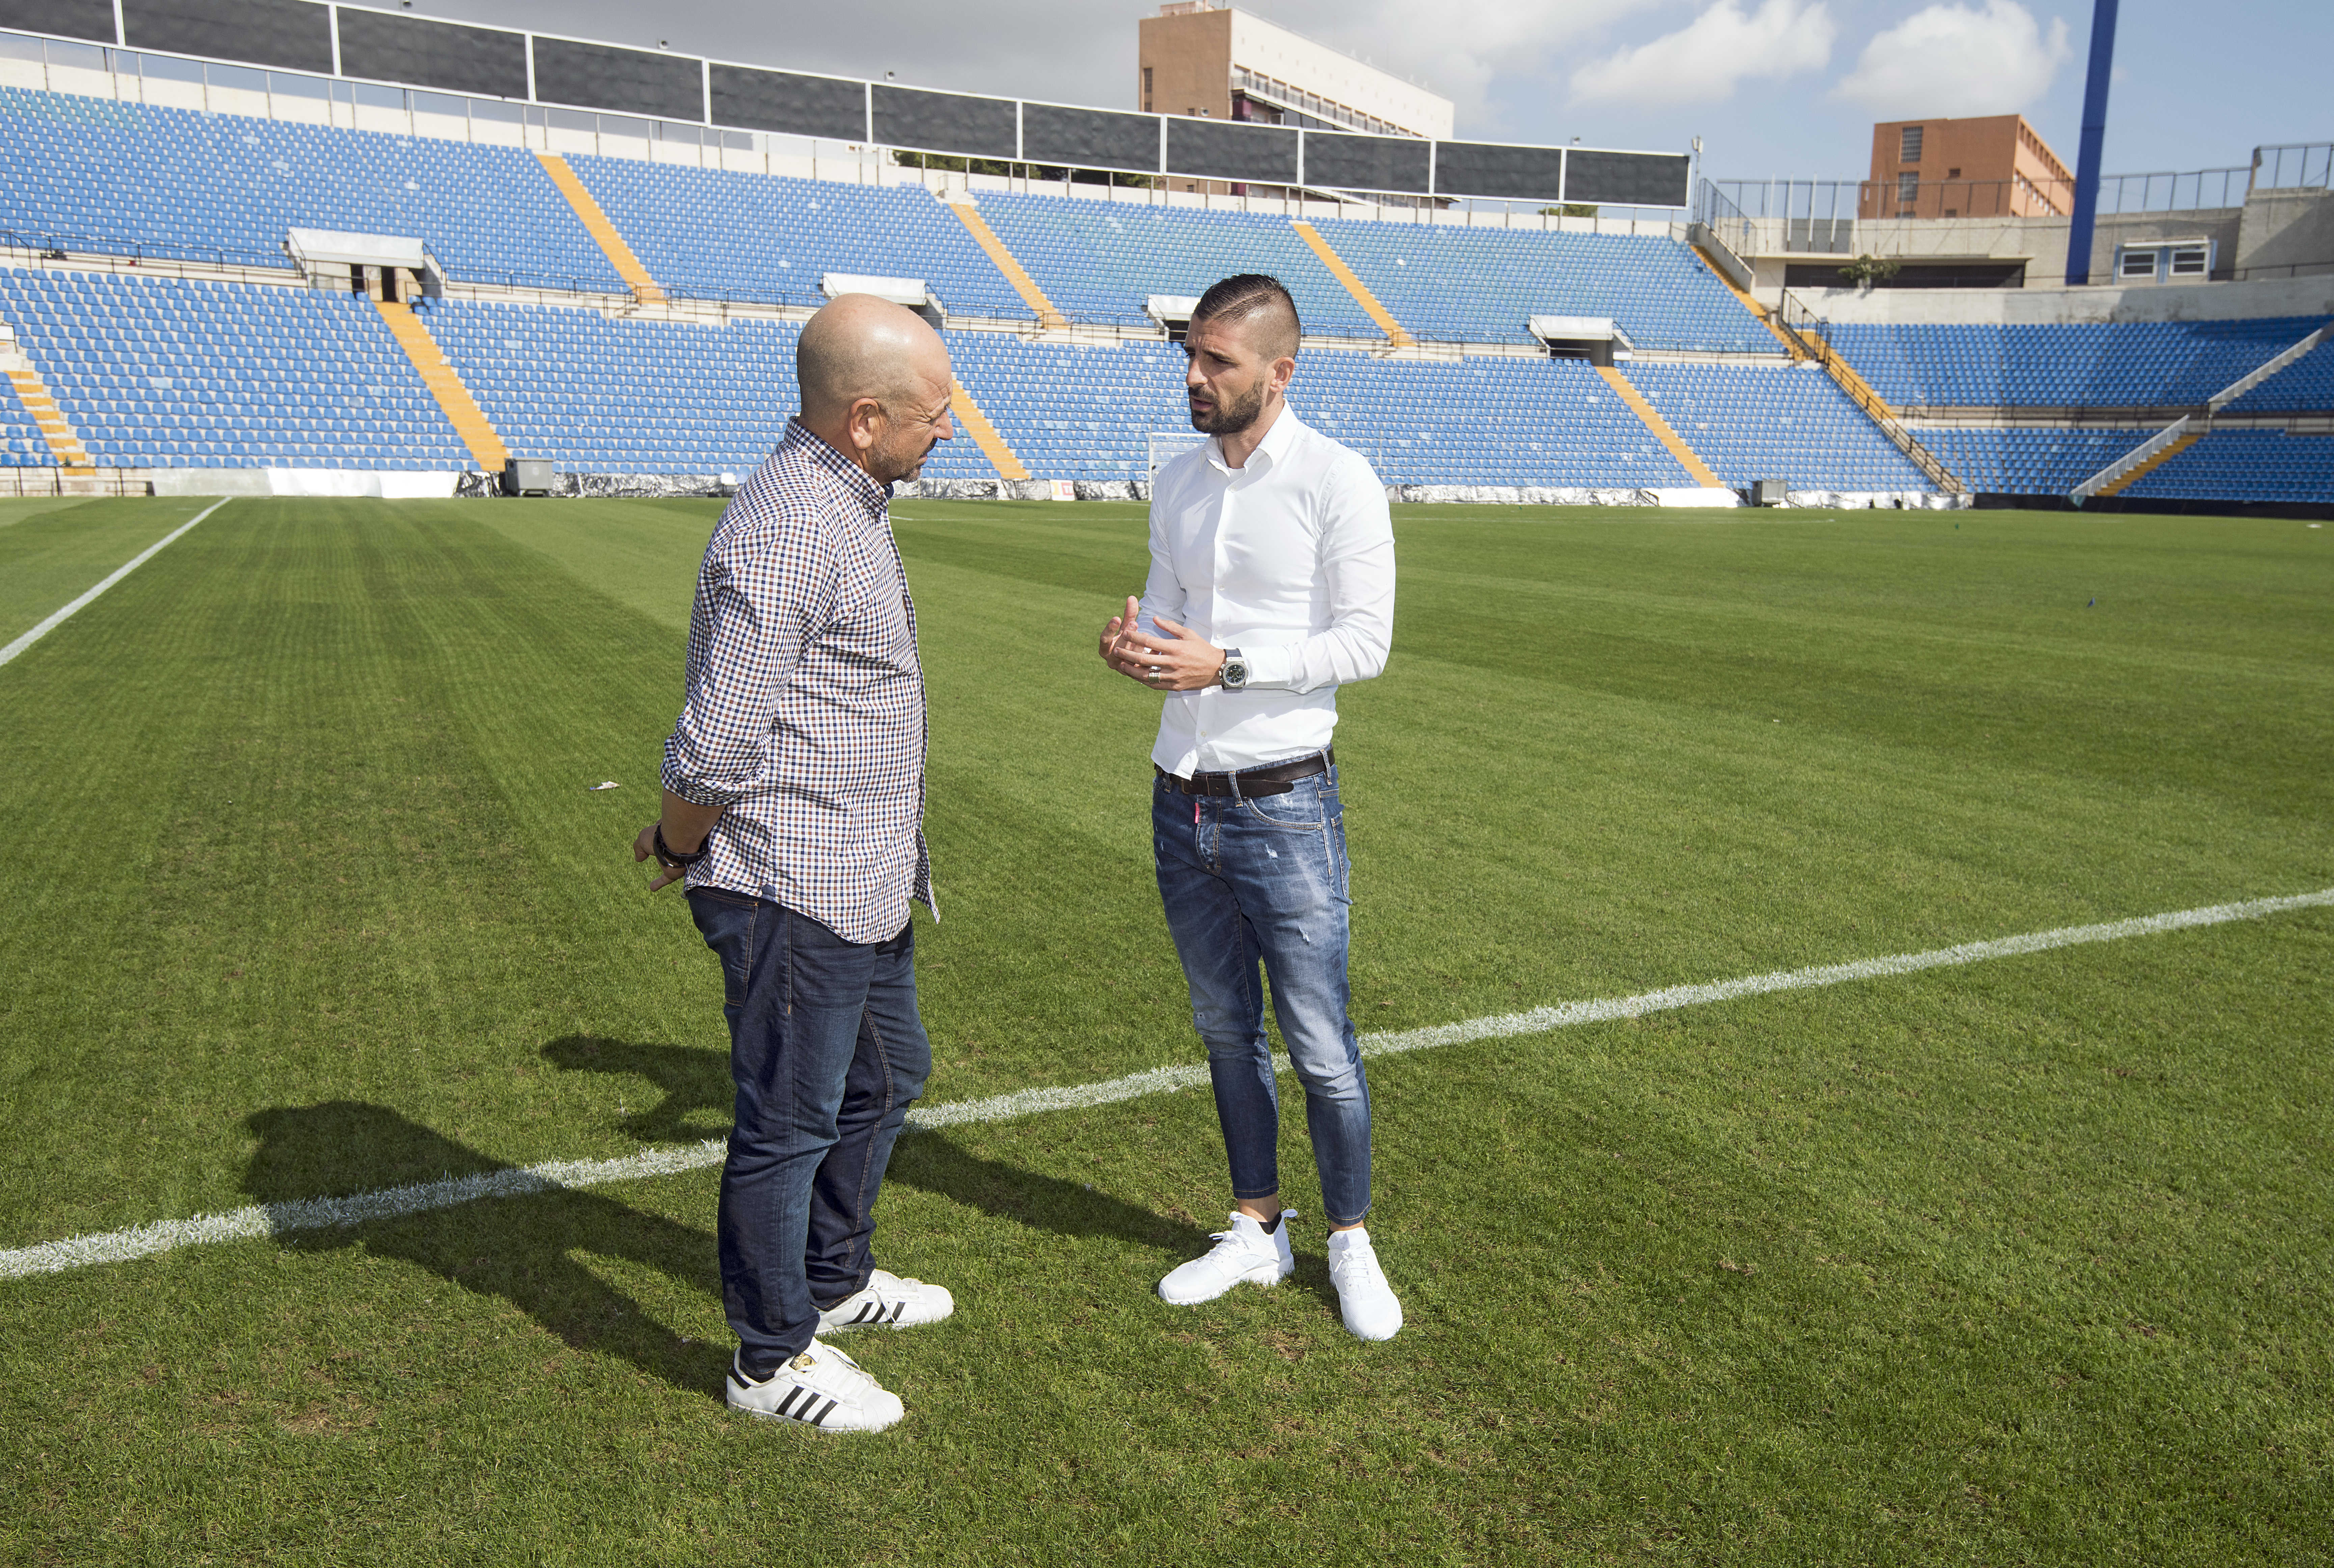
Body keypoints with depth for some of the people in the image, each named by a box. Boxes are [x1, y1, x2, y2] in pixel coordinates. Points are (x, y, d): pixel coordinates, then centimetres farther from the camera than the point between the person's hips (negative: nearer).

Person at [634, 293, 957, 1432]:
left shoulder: (844, 505, 11)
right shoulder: (787, 530, -24)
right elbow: (714, 744, -24)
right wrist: (682, 850, -6)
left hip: (861, 883, 10)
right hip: (794, 891, -10)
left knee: (886, 1078, 24)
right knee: (790, 1123, 5)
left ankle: (834, 1281, 44)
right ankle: (773, 1360, 25)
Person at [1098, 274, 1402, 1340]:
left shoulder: (1338, 482, -10)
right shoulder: (1177, 483, 9)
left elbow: (1364, 644, -12)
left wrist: (1226, 664, -21)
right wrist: (1134, 646, -8)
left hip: (1284, 806, -6)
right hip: (1182, 801, 6)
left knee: (1320, 1046, 3)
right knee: (1226, 1029, 15)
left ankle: (1351, 1243, 23)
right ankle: (1256, 1231, 31)